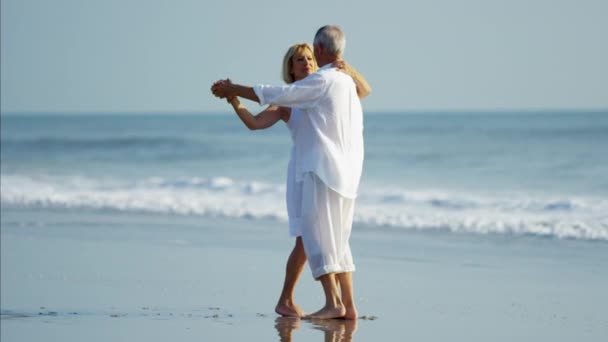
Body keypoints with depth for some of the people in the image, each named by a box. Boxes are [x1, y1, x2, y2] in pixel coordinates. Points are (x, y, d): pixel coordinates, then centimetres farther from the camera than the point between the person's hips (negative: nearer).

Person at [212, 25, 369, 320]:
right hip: (346, 172, 9)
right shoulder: (347, 82, 16)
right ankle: (348, 305, 8)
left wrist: (232, 90, -2)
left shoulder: (322, 80, -11)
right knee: (336, 239, 11)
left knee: (316, 233, -9)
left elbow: (277, 95, -11)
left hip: (323, 168, -9)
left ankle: (333, 303, -15)